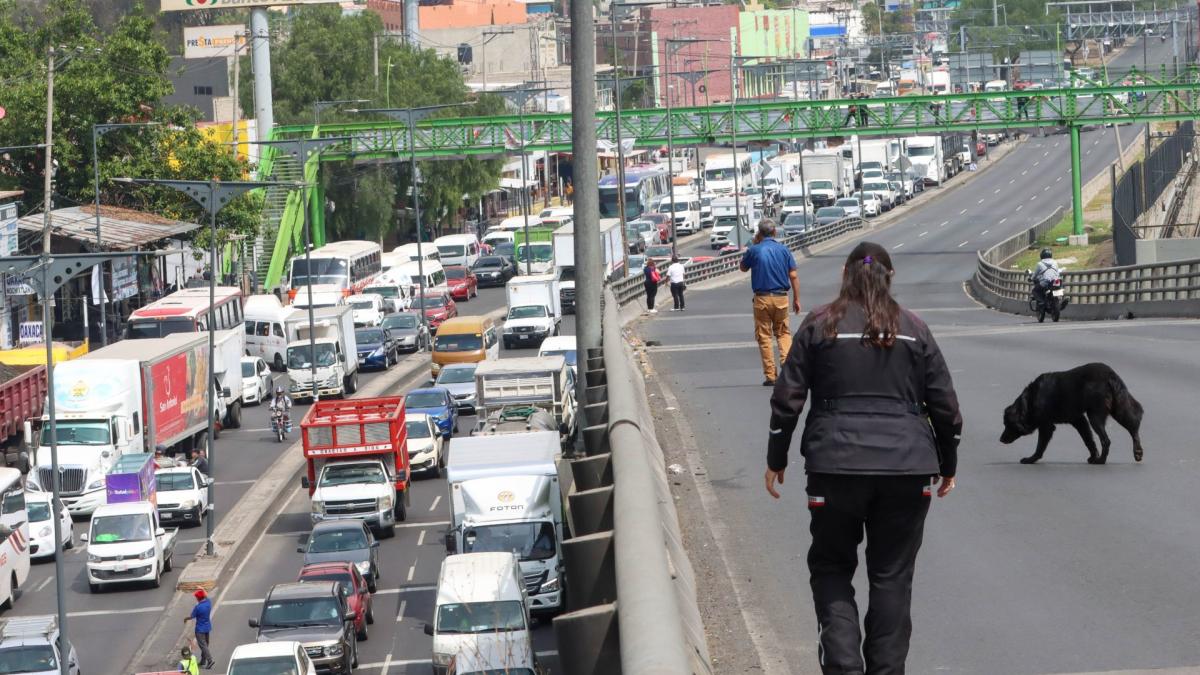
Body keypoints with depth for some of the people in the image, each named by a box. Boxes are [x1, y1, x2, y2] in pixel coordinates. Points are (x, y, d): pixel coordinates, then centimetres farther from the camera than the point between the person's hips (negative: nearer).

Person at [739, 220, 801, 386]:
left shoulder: (754, 250, -4)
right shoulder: (784, 250, 1)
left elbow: (743, 268, 15)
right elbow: (793, 276, 0)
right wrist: (796, 299, 7)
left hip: (762, 299, -2)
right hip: (781, 298, 2)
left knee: (764, 336, 6)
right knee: (783, 333, 16)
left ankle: (770, 375, 2)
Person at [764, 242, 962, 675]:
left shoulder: (819, 326, 3)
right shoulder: (914, 330, 7)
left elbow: (787, 398, 1)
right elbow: (945, 406, 8)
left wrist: (776, 460, 10)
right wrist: (947, 465, 18)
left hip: (836, 464, -1)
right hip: (907, 465, 1)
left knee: (831, 567, 10)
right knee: (892, 575, 9)